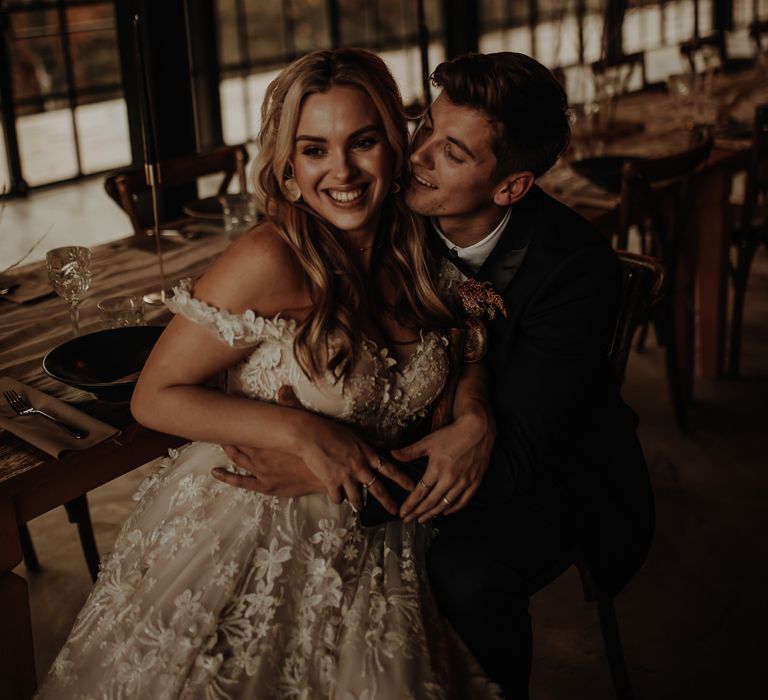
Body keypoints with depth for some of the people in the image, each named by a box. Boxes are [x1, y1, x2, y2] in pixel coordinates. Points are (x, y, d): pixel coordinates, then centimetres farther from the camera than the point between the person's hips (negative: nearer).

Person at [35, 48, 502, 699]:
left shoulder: (416, 246, -6)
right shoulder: (272, 262, -24)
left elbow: (466, 356, 7)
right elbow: (155, 396, -18)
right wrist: (302, 431, -27)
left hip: (366, 545, 5)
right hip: (243, 541, -5)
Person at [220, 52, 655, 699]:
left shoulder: (577, 268, -28)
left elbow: (516, 458, -30)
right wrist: (460, 423, -30)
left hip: (551, 466, -4)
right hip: (427, 436, 5)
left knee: (463, 571, -31)